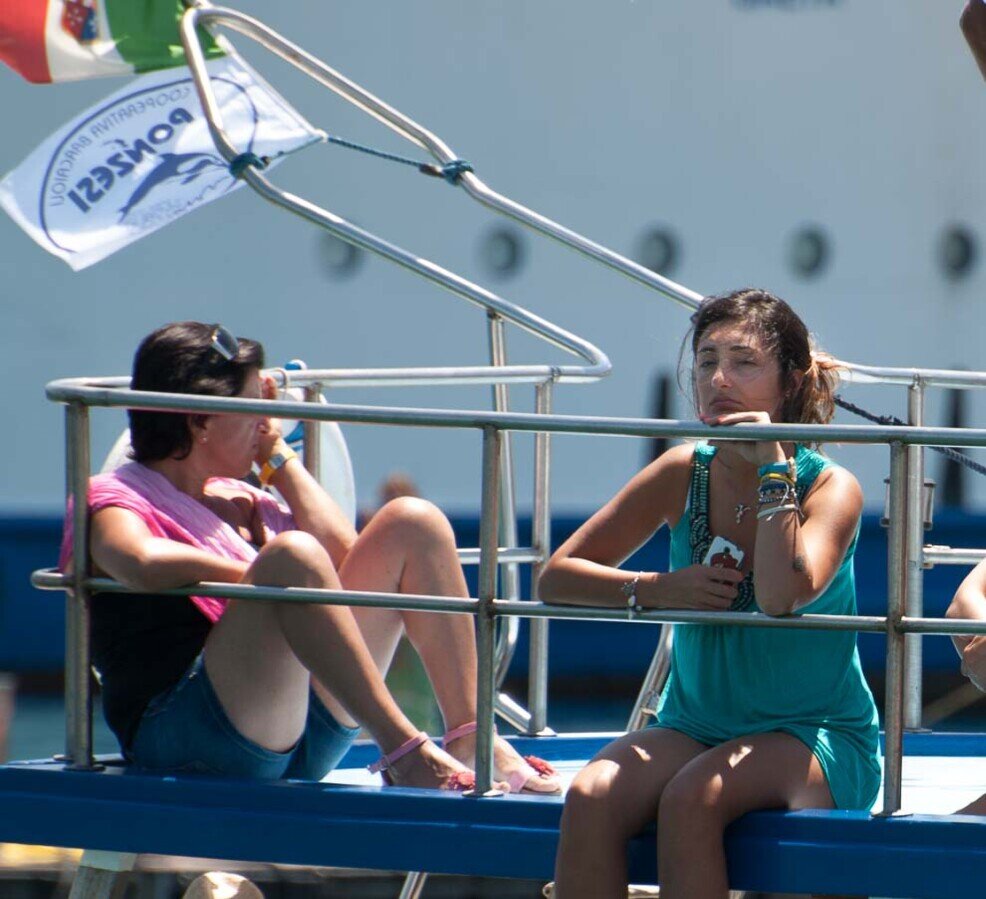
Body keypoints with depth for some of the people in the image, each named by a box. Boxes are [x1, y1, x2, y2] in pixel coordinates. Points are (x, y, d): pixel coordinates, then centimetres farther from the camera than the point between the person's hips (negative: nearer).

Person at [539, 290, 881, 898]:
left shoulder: (831, 487, -9)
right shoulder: (684, 475, 3)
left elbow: (781, 597, -29)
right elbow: (557, 578, 6)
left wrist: (773, 467, -22)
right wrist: (656, 590, -12)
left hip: (817, 738, -4)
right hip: (694, 727, 4)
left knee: (693, 797, -34)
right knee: (590, 798, -27)